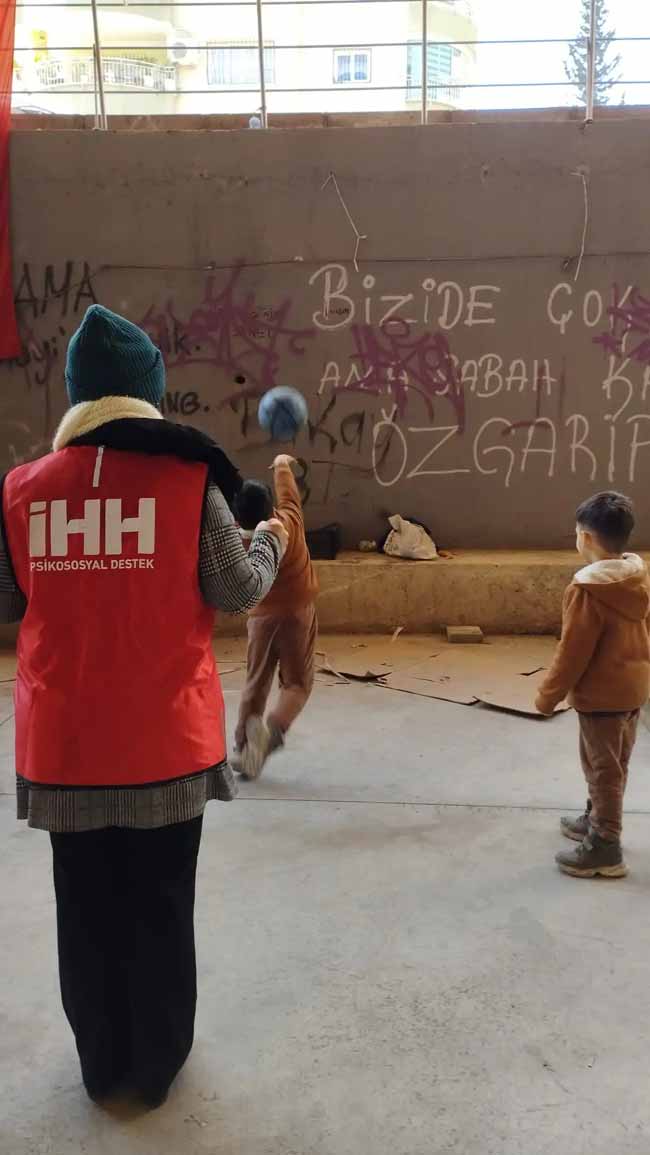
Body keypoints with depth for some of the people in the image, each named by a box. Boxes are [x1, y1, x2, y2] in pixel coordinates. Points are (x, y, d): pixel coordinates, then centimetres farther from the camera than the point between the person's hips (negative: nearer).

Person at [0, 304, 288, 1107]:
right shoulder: (188, 479, -9)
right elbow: (237, 592, -3)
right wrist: (269, 542, 16)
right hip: (165, 741, -2)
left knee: (86, 910, 18)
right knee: (161, 909, 16)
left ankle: (102, 1064, 36)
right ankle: (156, 1063, 33)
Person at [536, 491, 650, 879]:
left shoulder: (588, 590, -24)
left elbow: (573, 652, -20)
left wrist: (549, 695, -9)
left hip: (601, 694, -8)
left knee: (603, 768, 4)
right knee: (613, 765, 21)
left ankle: (606, 849, 13)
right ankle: (596, 821, 38)